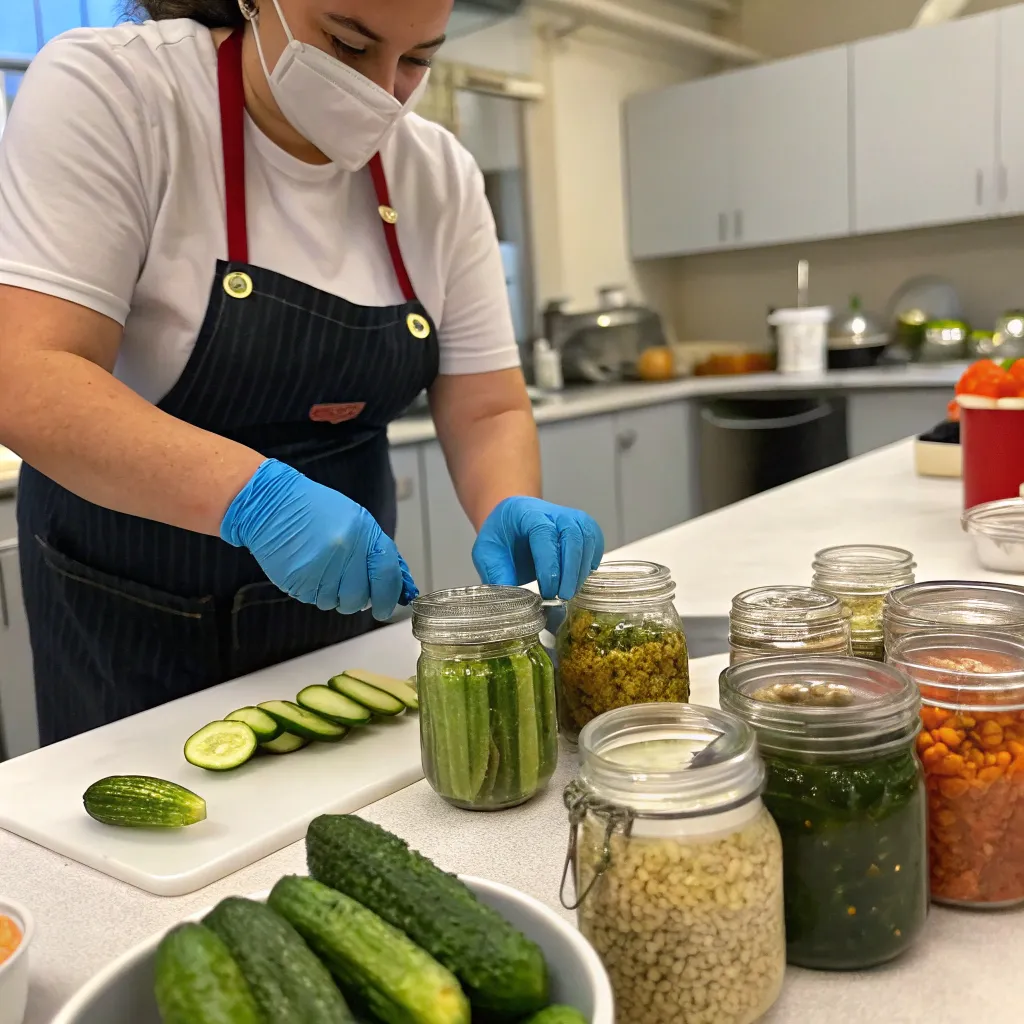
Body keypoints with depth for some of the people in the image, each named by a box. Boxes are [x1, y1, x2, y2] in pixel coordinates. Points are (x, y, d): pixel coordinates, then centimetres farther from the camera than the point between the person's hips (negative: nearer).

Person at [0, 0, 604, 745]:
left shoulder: (440, 177, -4)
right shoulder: (107, 91, -17)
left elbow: (490, 411, -4)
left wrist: (512, 512, -25)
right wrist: (252, 493, -40)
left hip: (340, 593, 5)